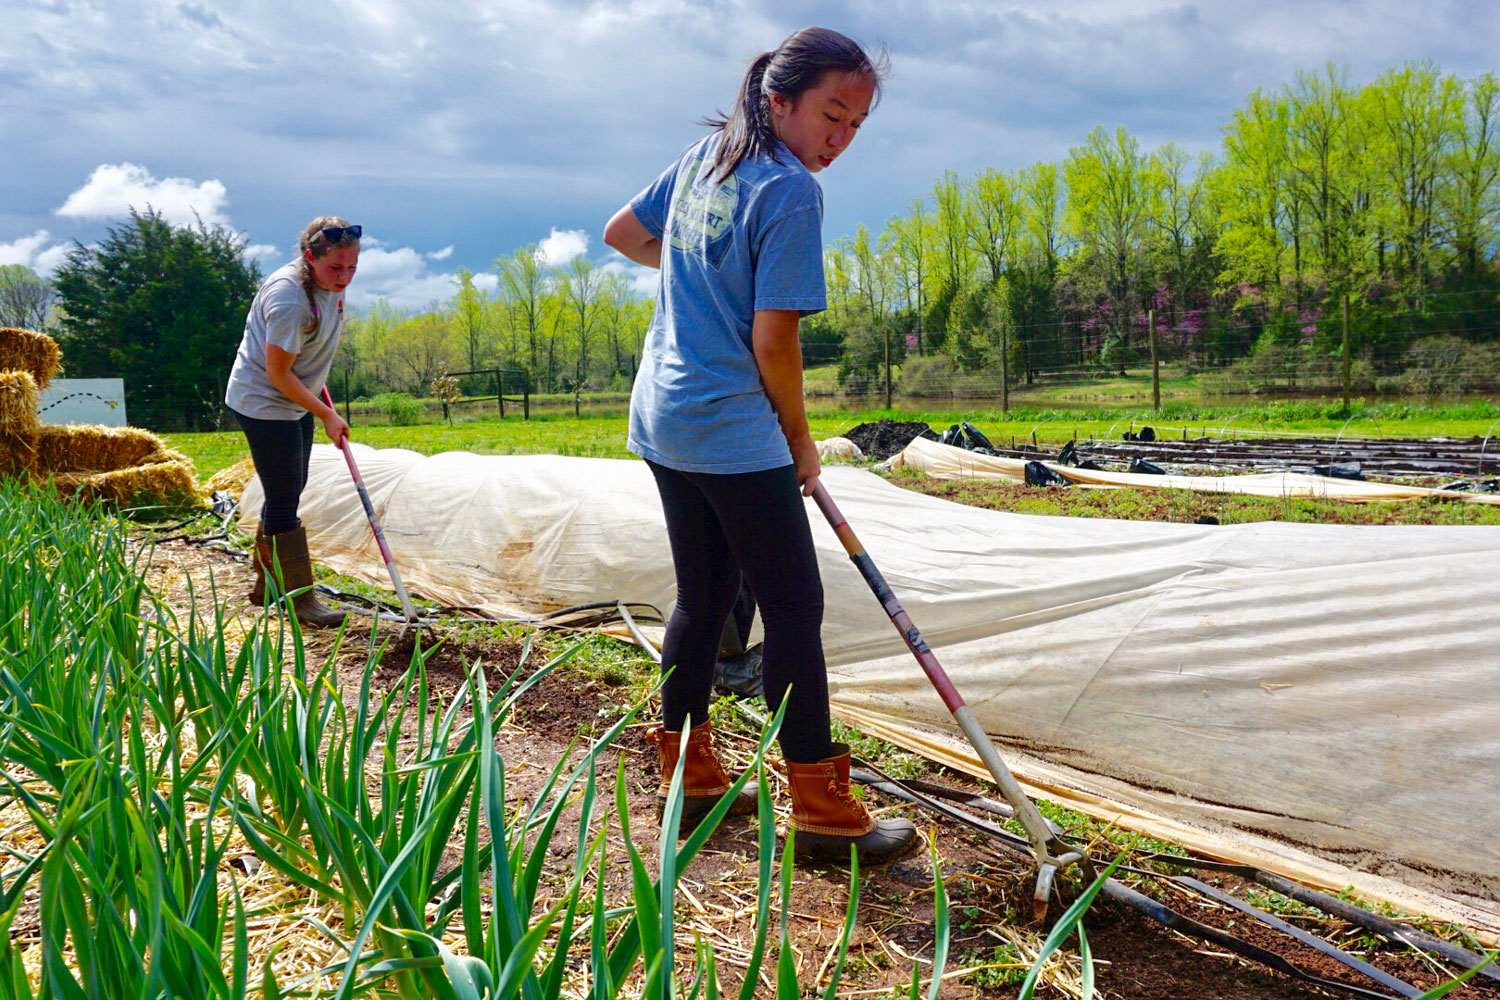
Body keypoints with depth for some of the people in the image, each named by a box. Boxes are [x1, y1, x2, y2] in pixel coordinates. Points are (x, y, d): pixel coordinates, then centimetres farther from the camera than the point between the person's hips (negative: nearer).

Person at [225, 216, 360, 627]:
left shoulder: (330, 283, -2)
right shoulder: (289, 298, -29)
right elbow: (278, 374, -24)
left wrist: (319, 389, 22)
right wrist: (327, 415, -20)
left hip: (297, 400, 9)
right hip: (263, 404, -9)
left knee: (288, 493, 16)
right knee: (284, 500, -6)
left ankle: (266, 585, 30)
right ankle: (300, 599, 2)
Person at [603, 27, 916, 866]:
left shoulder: (703, 157, 11)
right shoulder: (791, 192, -14)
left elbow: (623, 233, 22)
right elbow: (773, 338, -16)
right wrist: (801, 441, -3)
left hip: (663, 418, 9)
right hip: (734, 432, -9)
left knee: (704, 595, 16)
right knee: (795, 607, -3)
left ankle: (689, 777, 26)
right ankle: (824, 813, 3)